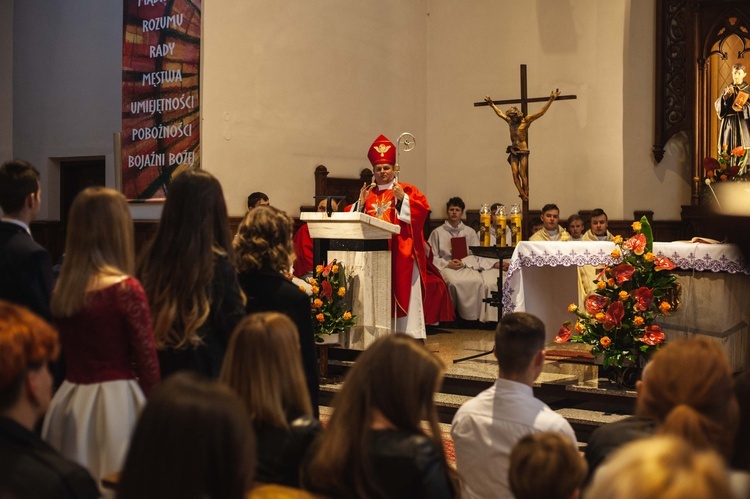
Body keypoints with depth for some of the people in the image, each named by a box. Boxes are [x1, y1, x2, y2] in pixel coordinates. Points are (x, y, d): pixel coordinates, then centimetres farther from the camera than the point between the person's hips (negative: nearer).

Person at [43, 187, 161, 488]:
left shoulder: (62, 289, 2)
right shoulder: (126, 288, -13)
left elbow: (64, 353, 9)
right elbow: (146, 361, -9)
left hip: (70, 402, 6)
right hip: (117, 403, -6)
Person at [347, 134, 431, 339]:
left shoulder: (407, 190, 4)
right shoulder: (368, 193, 16)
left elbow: (422, 209, -10)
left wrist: (403, 198, -18)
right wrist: (360, 203, -2)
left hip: (401, 253, -4)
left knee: (403, 291, -5)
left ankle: (411, 335, -4)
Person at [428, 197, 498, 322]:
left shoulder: (470, 232, 17)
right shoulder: (438, 232, 11)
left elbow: (475, 255, 8)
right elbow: (432, 256, 4)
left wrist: (463, 262, -11)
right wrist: (447, 263, -11)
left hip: (466, 265, 2)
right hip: (446, 266, -1)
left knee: (478, 281, -33)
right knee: (454, 282, -37)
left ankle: (472, 316, -21)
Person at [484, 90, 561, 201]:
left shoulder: (526, 121, -5)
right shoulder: (510, 121, 9)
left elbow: (540, 112, -11)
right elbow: (500, 113, 23)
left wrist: (550, 100, -17)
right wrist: (491, 104, 29)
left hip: (523, 151, -5)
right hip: (513, 151, 5)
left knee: (523, 174, -4)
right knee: (515, 174, -2)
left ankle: (526, 195, 7)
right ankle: (522, 194, 3)